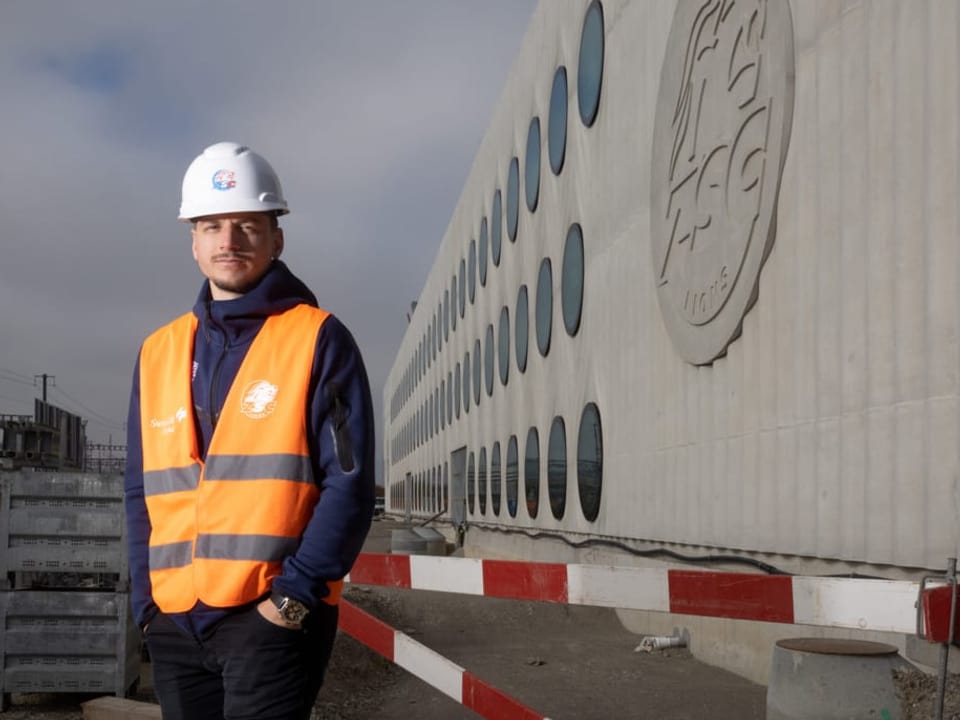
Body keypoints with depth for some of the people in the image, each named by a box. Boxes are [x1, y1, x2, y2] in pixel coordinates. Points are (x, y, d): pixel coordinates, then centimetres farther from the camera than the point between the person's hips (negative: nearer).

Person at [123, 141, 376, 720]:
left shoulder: (318, 339, -2)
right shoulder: (160, 352, 12)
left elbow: (350, 482, -7)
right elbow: (142, 492, 14)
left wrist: (296, 593, -13)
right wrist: (146, 599, 5)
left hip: (273, 617, -5)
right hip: (174, 622, 5)